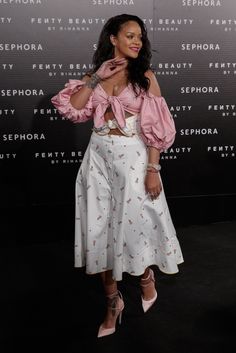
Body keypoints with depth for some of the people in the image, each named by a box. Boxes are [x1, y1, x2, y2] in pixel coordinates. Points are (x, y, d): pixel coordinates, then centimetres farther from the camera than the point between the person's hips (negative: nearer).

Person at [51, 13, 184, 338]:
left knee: (136, 222, 1)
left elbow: (155, 127, -5)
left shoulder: (145, 77, 0)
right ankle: (113, 300, 22)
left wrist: (153, 168, -12)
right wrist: (96, 78, -8)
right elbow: (70, 109, -4)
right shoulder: (95, 75, 9)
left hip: (132, 157, -3)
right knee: (101, 227, 5)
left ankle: (147, 276, 34)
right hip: (99, 157, 3)